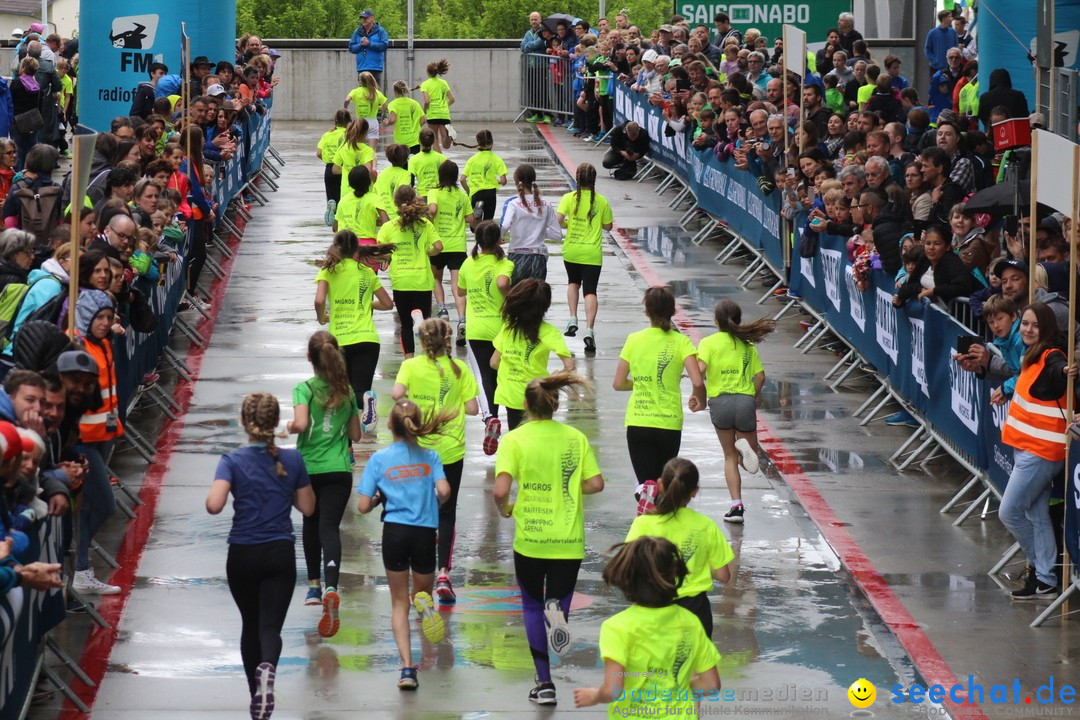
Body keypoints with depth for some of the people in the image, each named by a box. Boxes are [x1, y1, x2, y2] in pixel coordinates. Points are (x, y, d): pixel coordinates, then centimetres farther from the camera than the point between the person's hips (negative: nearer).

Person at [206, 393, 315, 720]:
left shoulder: (233, 461, -8)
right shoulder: (292, 460, -1)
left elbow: (214, 505, -20)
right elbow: (307, 507, 6)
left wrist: (235, 493, 1)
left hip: (242, 557, 0)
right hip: (280, 555, 0)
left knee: (250, 624, 17)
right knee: (270, 625, -5)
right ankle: (267, 667, -39)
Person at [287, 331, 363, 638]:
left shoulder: (304, 389, -8)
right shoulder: (347, 391, 4)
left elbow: (300, 423, -23)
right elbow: (356, 434, 9)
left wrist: (290, 427, 0)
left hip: (308, 468, -1)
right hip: (339, 469, 1)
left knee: (311, 526, 20)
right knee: (330, 528, -6)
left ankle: (314, 585, 33)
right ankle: (331, 587, -29)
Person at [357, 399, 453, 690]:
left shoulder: (379, 459, -1)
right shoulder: (429, 456, 1)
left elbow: (363, 507, -4)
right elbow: (444, 490, -14)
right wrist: (433, 506, 8)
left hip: (395, 532, 0)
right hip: (425, 533, 0)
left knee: (399, 603, 13)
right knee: (422, 592, 22)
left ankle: (407, 667, -3)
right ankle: (424, 601, -19)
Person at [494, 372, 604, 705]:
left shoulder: (515, 440, -8)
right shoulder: (576, 438, 0)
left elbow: (501, 491, -18)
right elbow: (595, 484, -1)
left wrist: (505, 509, 3)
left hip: (529, 539, -1)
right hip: (569, 540, 1)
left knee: (533, 607, 16)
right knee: (557, 600, 13)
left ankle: (544, 683, 13)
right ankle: (557, 610, -26)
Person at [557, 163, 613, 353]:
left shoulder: (569, 198, -6)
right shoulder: (601, 201, -3)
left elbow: (558, 219, -15)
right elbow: (608, 225, 4)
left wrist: (568, 223, 6)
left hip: (571, 250, 1)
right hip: (592, 253, -1)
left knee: (573, 282, 26)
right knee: (590, 290, -1)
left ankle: (573, 319, 14)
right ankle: (589, 329, -17)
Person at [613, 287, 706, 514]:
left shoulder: (634, 340, 1)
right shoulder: (681, 342, -4)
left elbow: (618, 384, 3)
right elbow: (697, 383, -14)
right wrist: (700, 400, 8)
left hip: (638, 421, 0)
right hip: (669, 422, 0)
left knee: (647, 482, 0)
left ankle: (646, 490, -32)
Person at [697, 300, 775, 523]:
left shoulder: (709, 343, -1)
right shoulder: (747, 344, 9)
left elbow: (700, 369, -15)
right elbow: (760, 376, 5)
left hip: (719, 402, -1)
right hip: (745, 401, 1)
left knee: (730, 456, 13)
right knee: (751, 455, 17)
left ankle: (736, 505, 2)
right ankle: (745, 446, -20)